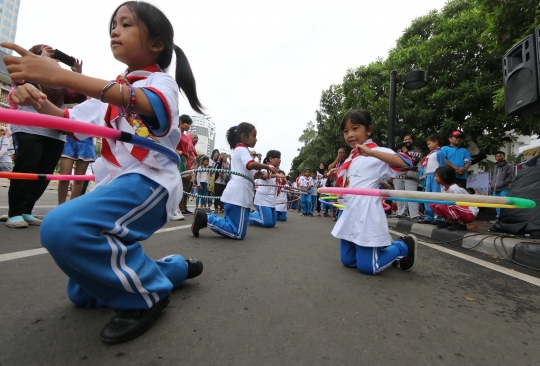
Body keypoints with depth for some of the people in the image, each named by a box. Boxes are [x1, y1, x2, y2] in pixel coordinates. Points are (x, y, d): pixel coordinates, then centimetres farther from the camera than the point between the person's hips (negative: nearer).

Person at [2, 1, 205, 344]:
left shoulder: (162, 82, -4)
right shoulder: (112, 89, 19)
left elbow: (141, 102, -28)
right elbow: (69, 121, 18)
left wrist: (61, 76, -38)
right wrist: (39, 100, -2)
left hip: (147, 182, -8)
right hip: (114, 186, 8)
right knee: (82, 294, 15)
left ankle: (147, 294, -12)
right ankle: (176, 268, 27)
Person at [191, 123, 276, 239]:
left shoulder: (238, 151, 26)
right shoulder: (242, 150, -4)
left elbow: (247, 175, 27)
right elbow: (250, 164, -26)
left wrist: (257, 175, 9)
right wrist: (267, 166, -11)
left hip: (234, 195, 10)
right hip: (238, 196, -10)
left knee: (231, 228, 15)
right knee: (238, 233, -7)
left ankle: (205, 217, 8)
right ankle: (206, 218, -8)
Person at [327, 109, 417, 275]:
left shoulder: (377, 152, -10)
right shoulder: (351, 158, 13)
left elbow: (406, 162, -28)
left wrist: (371, 152, -33)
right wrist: (336, 176, 6)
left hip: (366, 216, -8)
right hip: (349, 215, 9)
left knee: (366, 267, 0)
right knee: (348, 261, 18)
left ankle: (404, 246, 22)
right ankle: (388, 247, 36)